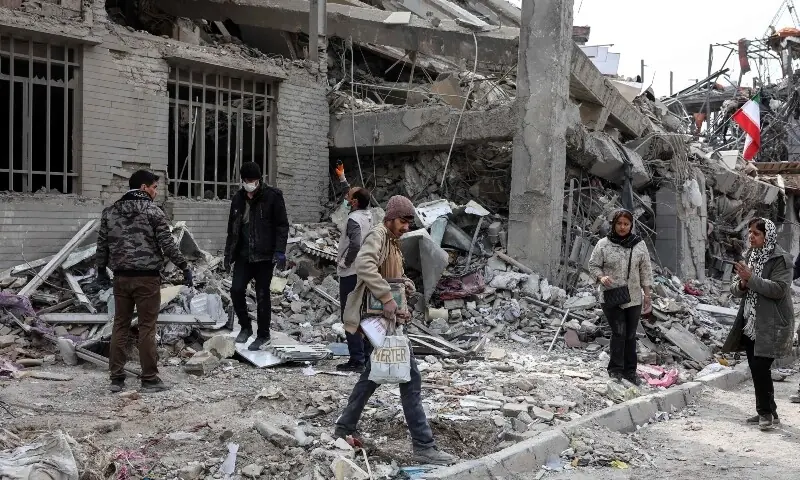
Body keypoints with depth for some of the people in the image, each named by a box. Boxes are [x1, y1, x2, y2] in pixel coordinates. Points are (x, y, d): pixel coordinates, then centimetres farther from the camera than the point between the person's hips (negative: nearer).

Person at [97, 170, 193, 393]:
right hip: (147, 277, -5)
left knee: (120, 326, 11)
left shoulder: (110, 212, 9)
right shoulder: (153, 211, -6)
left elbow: (102, 244, 13)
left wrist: (101, 268, 27)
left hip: (121, 277, 5)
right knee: (147, 328, 0)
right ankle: (149, 379, 5)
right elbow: (168, 244, -10)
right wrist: (185, 268, -2)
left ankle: (116, 378, 13)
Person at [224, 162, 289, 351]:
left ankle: (263, 335, 15)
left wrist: (280, 251, -15)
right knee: (236, 290, -5)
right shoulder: (238, 198, 8)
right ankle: (245, 326, 17)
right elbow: (232, 228, 16)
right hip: (243, 255, 5)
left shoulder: (272, 196, -7)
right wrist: (228, 253, 14)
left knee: (262, 295, 1)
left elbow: (282, 225, -7)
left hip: (265, 256, -5)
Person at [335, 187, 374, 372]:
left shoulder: (354, 219, -21)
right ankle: (364, 354, 25)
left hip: (351, 273, -9)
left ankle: (357, 360, -3)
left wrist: (344, 262, -19)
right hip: (362, 271, 9)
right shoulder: (368, 216, 6)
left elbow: (355, 244, -33)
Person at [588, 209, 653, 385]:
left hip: (633, 298, 3)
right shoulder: (603, 244, -2)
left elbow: (645, 270, 9)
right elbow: (593, 265, 3)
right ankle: (615, 370, -1)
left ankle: (630, 371, 18)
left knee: (630, 335, 9)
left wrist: (647, 294, 7)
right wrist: (601, 277, -17)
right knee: (619, 332, -10)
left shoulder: (639, 245, 5)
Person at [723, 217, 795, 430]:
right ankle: (767, 412, 23)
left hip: (771, 324, -7)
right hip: (750, 322, 7)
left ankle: (766, 411, 6)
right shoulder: (750, 255, 11)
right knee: (756, 368, 11)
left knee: (760, 367, -9)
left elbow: (779, 289, -20)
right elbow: (735, 289, 11)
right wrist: (741, 284, -12)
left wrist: (752, 279, -24)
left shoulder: (780, 259, -10)